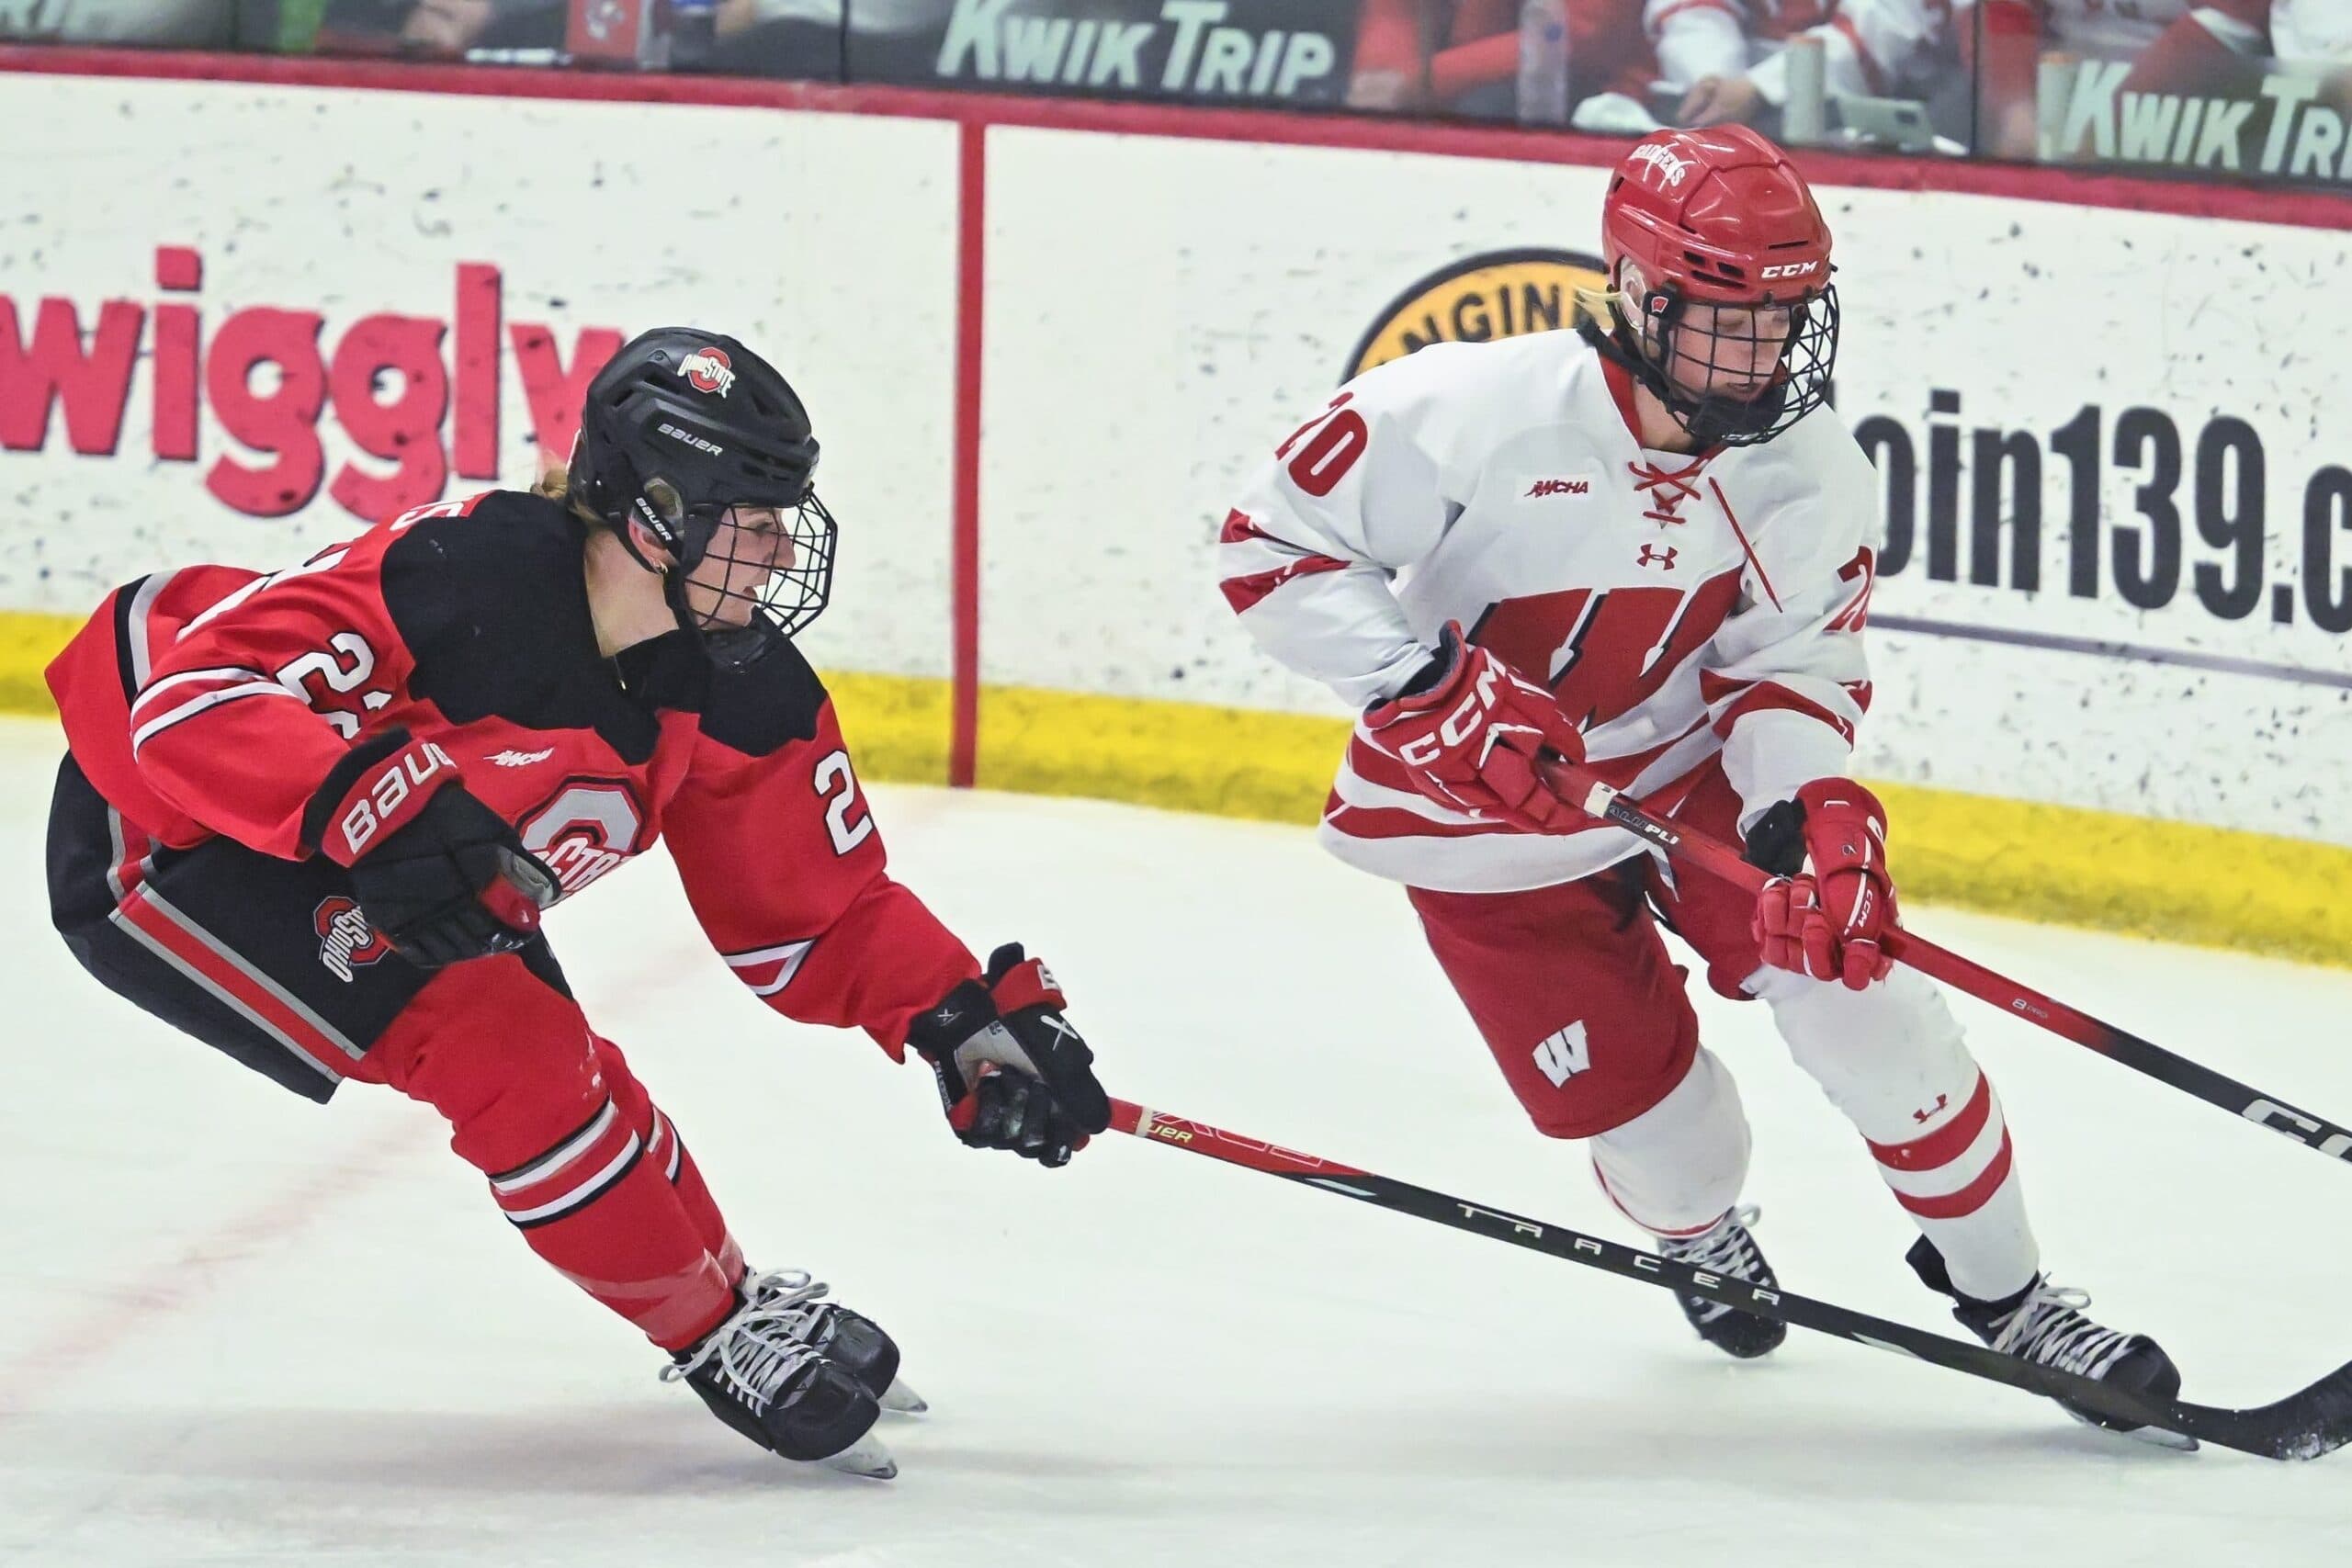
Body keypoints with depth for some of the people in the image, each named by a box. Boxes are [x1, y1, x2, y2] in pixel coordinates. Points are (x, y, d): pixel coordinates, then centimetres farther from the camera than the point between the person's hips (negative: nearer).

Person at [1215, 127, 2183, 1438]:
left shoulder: (1810, 470, -15)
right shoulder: (1478, 409, -28)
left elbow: (1795, 666, -8)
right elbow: (1274, 543, -22)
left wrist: (1812, 804, -29)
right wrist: (1427, 686, -32)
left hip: (1690, 764, 3)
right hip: (1482, 810, -3)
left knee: (1848, 967, -14)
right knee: (1623, 1076, -4)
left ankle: (1999, 1285, 3)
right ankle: (1703, 1226, 36)